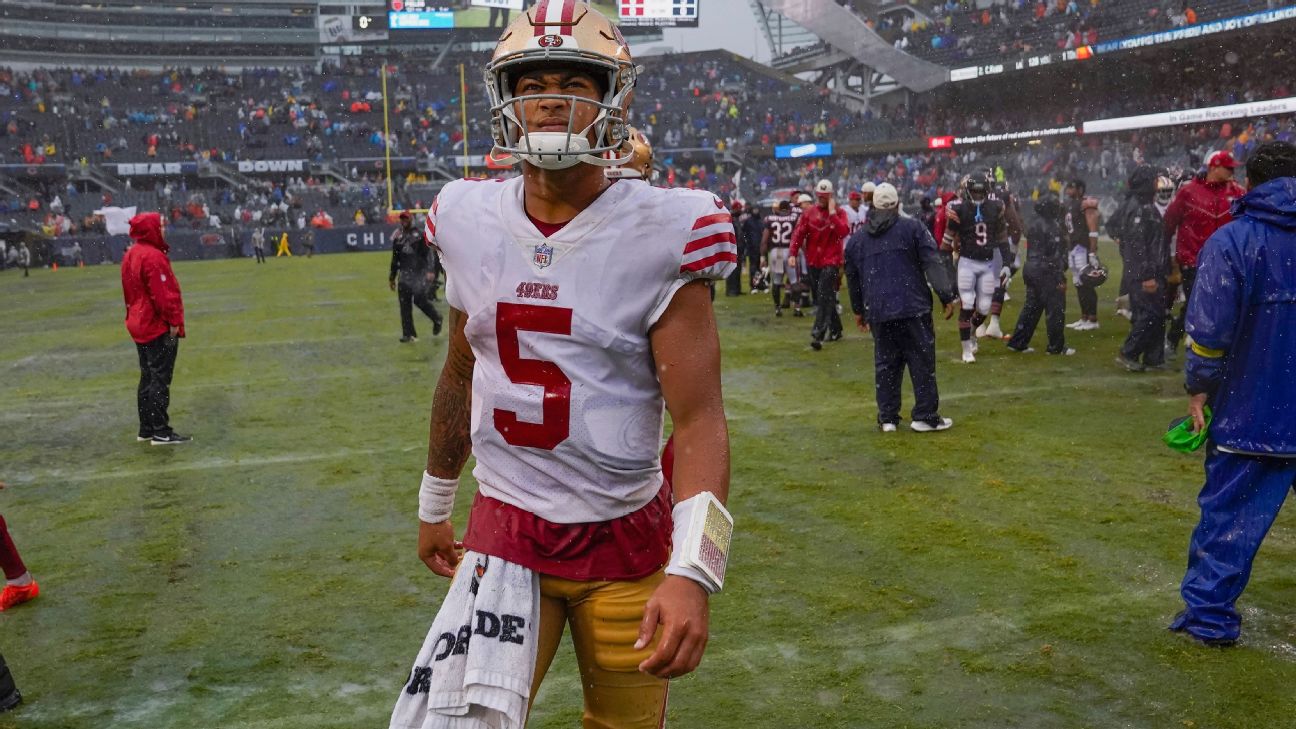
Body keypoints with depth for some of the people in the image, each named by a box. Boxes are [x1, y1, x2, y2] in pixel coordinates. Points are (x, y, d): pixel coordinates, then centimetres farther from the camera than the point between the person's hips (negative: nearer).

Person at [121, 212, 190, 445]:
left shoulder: (130, 255, 13)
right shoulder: (153, 256, -18)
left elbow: (130, 292, 18)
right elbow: (161, 293, -22)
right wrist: (173, 321, -16)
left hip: (140, 326, 10)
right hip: (159, 327, -10)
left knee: (148, 378, 15)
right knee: (160, 379, -6)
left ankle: (146, 429, 21)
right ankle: (161, 432, -4)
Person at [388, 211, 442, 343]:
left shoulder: (420, 235, 1)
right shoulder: (397, 238, 15)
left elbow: (428, 253, -6)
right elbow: (395, 259, 20)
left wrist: (429, 271, -19)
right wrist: (392, 277, 18)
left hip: (419, 273, -5)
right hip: (404, 275, 5)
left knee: (419, 299, -14)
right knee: (404, 304, -2)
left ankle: (437, 318, 14)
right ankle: (408, 334, 2)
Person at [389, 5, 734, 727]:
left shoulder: (661, 234, -13)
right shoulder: (471, 222, 0)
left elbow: (699, 418, -16)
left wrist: (692, 571, -27)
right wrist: (435, 505, 22)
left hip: (629, 537, -2)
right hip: (505, 531, 2)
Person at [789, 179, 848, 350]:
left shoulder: (839, 213, -1)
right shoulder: (809, 212, 7)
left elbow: (843, 232, -19)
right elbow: (799, 233, 2)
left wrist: (832, 212, -17)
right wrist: (793, 253, -9)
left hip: (831, 261, -5)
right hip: (813, 261, 5)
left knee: (824, 298, -14)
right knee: (821, 298, 13)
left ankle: (818, 334, -17)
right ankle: (835, 329, 30)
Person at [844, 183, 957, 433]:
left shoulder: (856, 239, 13)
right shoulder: (912, 228, 1)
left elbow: (852, 279, 20)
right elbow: (932, 265, -6)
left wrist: (858, 311, 31)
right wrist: (947, 297, -5)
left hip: (878, 312, 4)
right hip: (913, 309, -4)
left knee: (885, 364, 11)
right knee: (922, 362, 3)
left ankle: (887, 418, 12)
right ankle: (925, 416, 5)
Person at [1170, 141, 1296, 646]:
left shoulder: (1232, 241, -9)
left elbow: (1209, 328, -13)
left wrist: (1199, 389, -3)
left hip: (1254, 409, -3)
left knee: (1229, 512, 4)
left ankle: (1208, 614, 8)